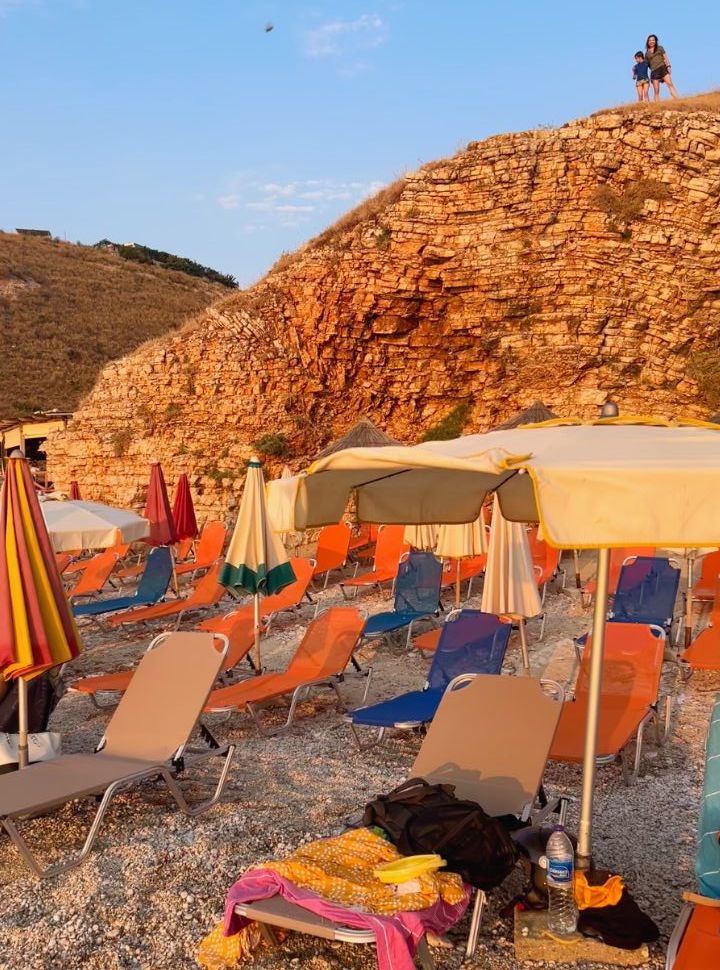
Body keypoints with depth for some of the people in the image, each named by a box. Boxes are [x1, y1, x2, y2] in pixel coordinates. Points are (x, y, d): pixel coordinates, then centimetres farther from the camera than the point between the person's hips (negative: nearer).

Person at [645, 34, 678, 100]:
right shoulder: (647, 53, 18)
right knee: (656, 91, -6)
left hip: (663, 68, -1)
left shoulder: (660, 48, 16)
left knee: (670, 84, -18)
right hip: (654, 71, 1)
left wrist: (668, 66, -6)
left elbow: (665, 58, 9)